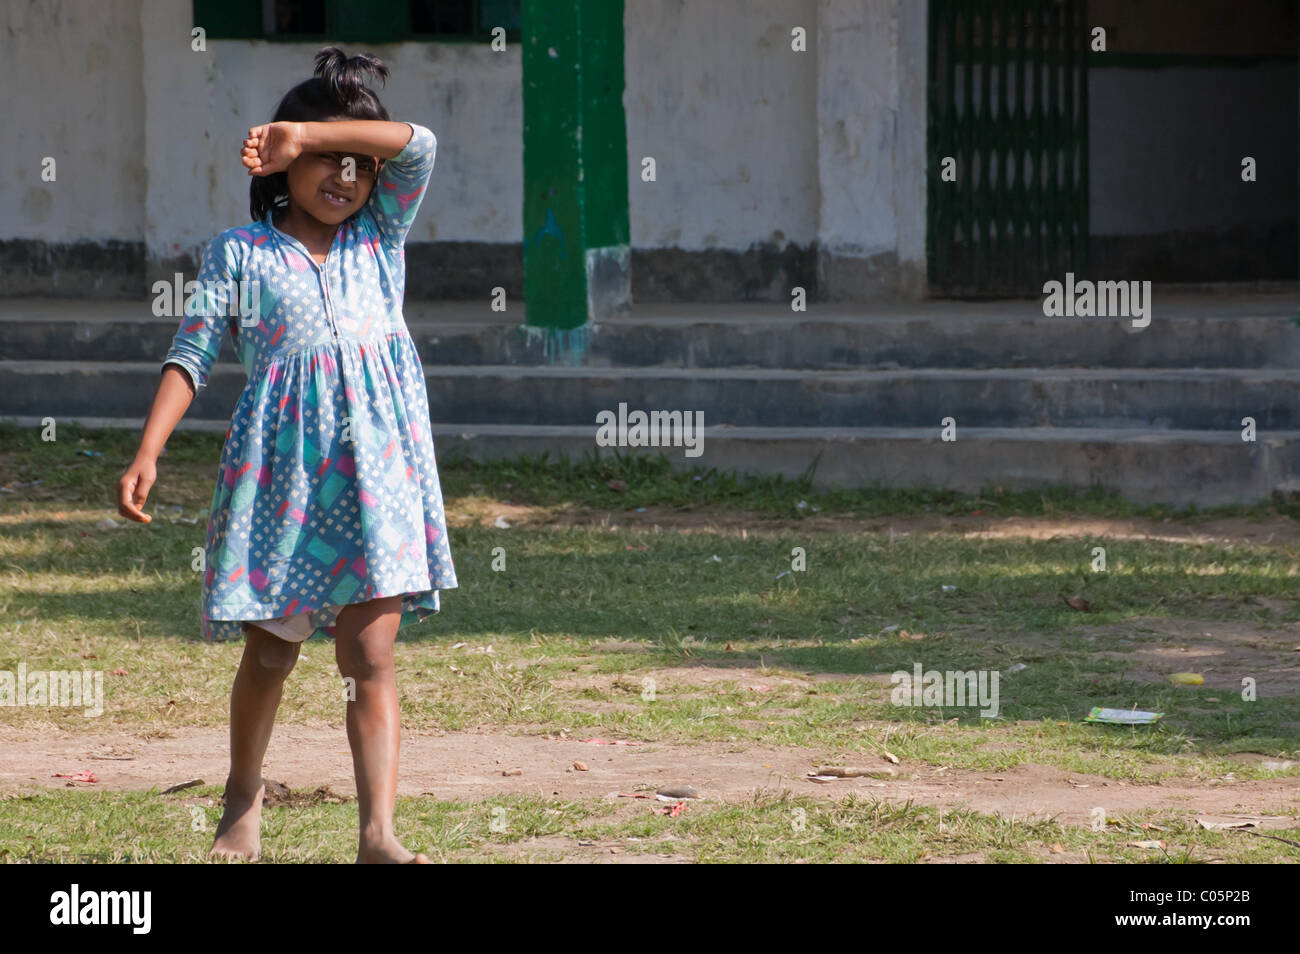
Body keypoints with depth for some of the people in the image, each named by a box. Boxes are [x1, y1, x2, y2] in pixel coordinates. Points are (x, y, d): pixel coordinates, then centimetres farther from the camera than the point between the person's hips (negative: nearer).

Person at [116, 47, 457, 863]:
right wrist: (148, 454, -9)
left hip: (375, 465, 1)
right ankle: (244, 799, 33)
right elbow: (192, 359, 2)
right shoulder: (239, 254, 6)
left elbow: (417, 147, -1)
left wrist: (304, 132, -8)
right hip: (282, 466, -1)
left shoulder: (380, 237, 13)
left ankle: (379, 833, -15)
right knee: (271, 651, 9)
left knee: (371, 655, -8)